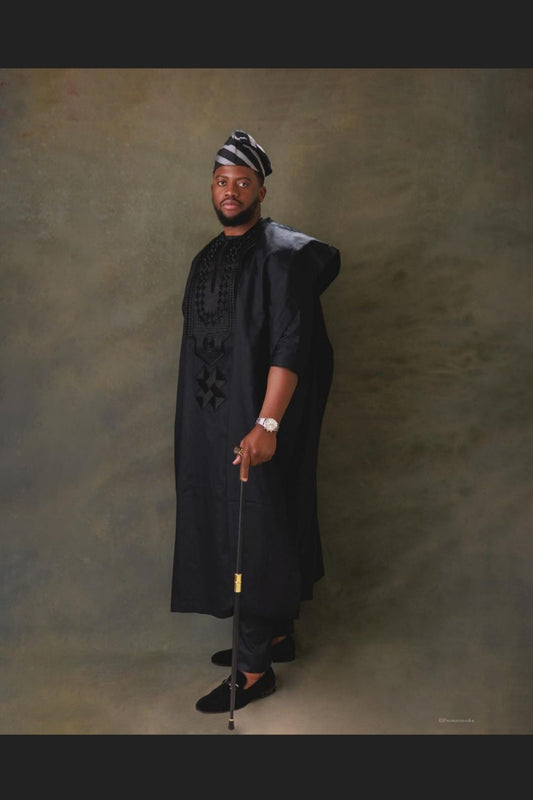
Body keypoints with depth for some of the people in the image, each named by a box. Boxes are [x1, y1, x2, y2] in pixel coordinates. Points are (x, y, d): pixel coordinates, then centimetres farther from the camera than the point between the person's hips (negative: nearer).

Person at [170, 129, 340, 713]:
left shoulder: (282, 253, -12)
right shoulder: (207, 259, 13)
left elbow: (290, 347, -20)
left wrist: (267, 424, -27)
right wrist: (196, 421, 18)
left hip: (258, 422, -8)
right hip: (211, 423, 8)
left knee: (254, 533, -3)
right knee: (227, 527, 15)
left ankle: (255, 669, 9)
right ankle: (278, 634, 31)